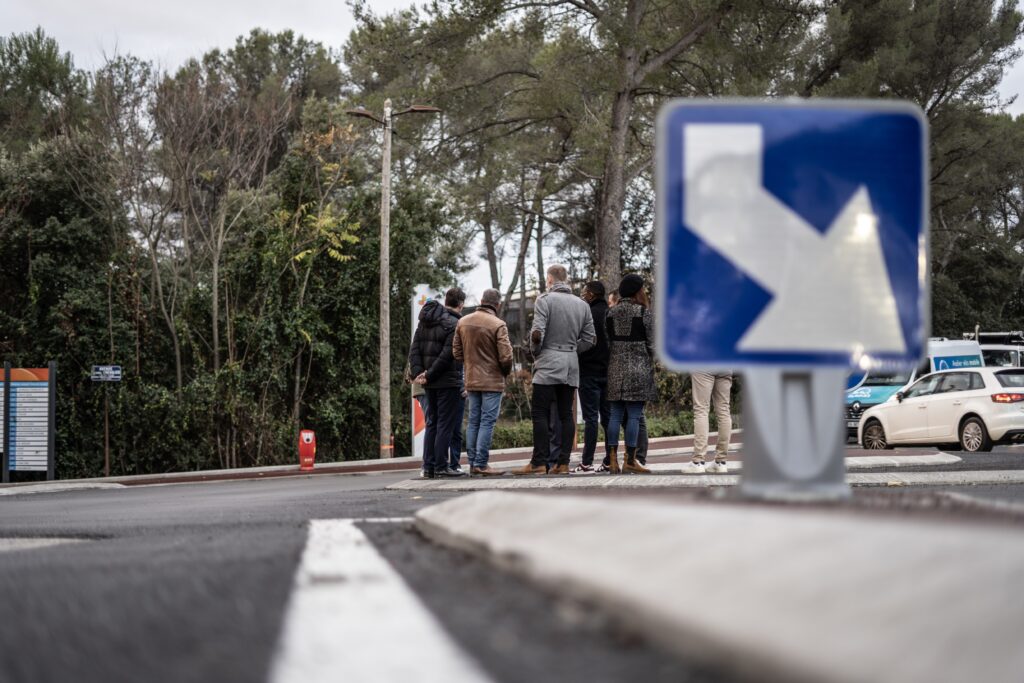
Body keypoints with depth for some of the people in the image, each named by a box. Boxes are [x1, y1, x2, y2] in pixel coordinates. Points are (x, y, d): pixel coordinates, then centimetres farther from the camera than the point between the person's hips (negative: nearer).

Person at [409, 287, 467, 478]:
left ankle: (429, 466, 11)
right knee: (445, 424, -3)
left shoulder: (424, 321, 11)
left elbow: (414, 350, 5)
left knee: (432, 423, 13)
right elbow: (446, 355, -20)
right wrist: (429, 375, -14)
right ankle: (441, 467, -5)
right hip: (448, 382, -7)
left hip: (430, 384, 7)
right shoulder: (455, 324, -14)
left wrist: (418, 372, -3)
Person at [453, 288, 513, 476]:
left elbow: (456, 352, 8)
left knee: (473, 422, 12)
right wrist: (505, 372, 4)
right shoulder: (498, 325, -13)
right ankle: (481, 464, -6)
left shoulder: (462, 322, 5)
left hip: (471, 381, 6)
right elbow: (506, 356, -16)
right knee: (487, 422, -3)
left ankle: (472, 463, 13)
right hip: (492, 381, -6)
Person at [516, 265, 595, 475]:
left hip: (548, 364, -5)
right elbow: (589, 339, 10)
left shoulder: (545, 300, -5)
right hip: (571, 365, 5)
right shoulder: (582, 304, 11)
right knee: (566, 414, 6)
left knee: (541, 413, -4)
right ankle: (563, 462, 4)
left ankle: (539, 462, -8)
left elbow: (537, 333, -14)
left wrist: (535, 352, 3)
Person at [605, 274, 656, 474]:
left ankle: (613, 460, 5)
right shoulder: (643, 312, -8)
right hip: (638, 366, -5)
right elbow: (652, 342, -4)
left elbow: (607, 341, 10)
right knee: (634, 415, -3)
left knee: (615, 414, 7)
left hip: (615, 368, 5)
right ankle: (630, 460, -4)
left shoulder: (611, 312, 7)